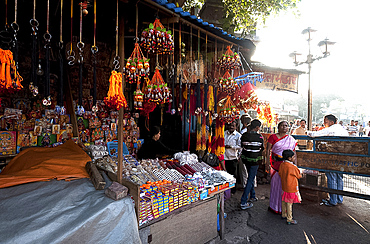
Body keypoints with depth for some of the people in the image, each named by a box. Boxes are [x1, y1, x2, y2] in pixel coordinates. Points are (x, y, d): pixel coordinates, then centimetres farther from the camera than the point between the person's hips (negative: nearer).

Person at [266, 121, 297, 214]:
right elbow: (268, 150, 0)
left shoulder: (291, 139, 10)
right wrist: (268, 162, -6)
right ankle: (274, 206, 20)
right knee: (276, 184, 5)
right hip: (276, 164, -2)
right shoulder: (273, 137, 1)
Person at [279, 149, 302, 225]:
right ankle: (289, 219, 13)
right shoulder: (292, 167, -22)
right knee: (289, 203, 2)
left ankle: (283, 215, 35)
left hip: (284, 186, 7)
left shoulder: (282, 164, -3)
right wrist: (300, 174, 14)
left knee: (284, 201, 19)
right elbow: (299, 176, -7)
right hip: (291, 188, -7)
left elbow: (280, 173, 7)